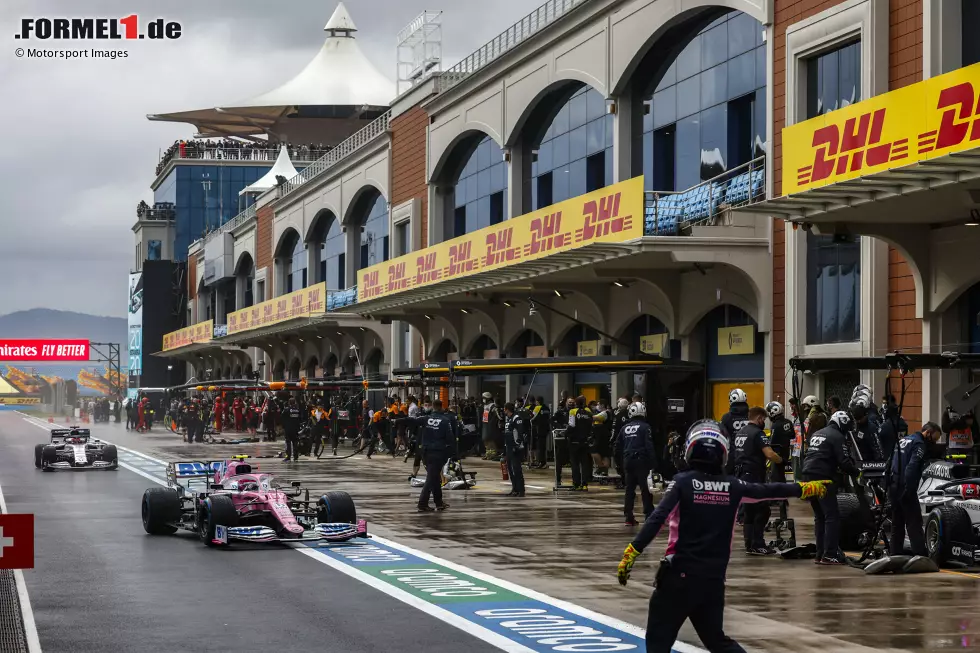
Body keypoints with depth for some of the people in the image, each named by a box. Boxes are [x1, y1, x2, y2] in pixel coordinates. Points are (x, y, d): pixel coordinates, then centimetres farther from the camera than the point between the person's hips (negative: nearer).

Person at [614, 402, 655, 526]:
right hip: (641, 461, -5)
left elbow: (617, 446, 14)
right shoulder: (644, 427, -6)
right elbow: (649, 446, -13)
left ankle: (628, 517, 9)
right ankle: (649, 515, -5)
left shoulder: (624, 428, 10)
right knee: (645, 489, -2)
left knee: (629, 488, 10)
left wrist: (619, 459, 24)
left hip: (628, 461, 5)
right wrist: (653, 462, -12)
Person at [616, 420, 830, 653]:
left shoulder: (683, 482, -6)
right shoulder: (733, 487, 4)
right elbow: (771, 491, 17)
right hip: (714, 577, 4)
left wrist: (632, 551, -19)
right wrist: (806, 488, 33)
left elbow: (657, 520, -16)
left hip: (680, 574, -4)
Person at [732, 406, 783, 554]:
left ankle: (750, 545, 13)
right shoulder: (758, 433, -12)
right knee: (762, 511, -5)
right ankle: (757, 545, -7)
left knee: (750, 511, 13)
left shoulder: (740, 432, 16)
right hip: (754, 476, -9)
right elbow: (770, 454, -23)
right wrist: (780, 460, -5)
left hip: (741, 475, 9)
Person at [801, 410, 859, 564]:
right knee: (832, 516, -6)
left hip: (808, 476, 9)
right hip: (823, 479, -9)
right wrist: (857, 472, 2)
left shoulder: (817, 434, 20)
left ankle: (820, 554, 15)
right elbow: (844, 462, -14)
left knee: (819, 517, 15)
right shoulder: (837, 437, -6)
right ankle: (829, 555, -12)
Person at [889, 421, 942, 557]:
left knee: (897, 523, 13)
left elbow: (891, 462, 22)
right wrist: (908, 489, -24)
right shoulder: (920, 444, -8)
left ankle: (895, 554, 13)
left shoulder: (904, 440, 20)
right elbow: (911, 468, -22)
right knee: (914, 522, -8)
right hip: (905, 488, -9)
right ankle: (920, 555, -12)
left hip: (892, 486, 9)